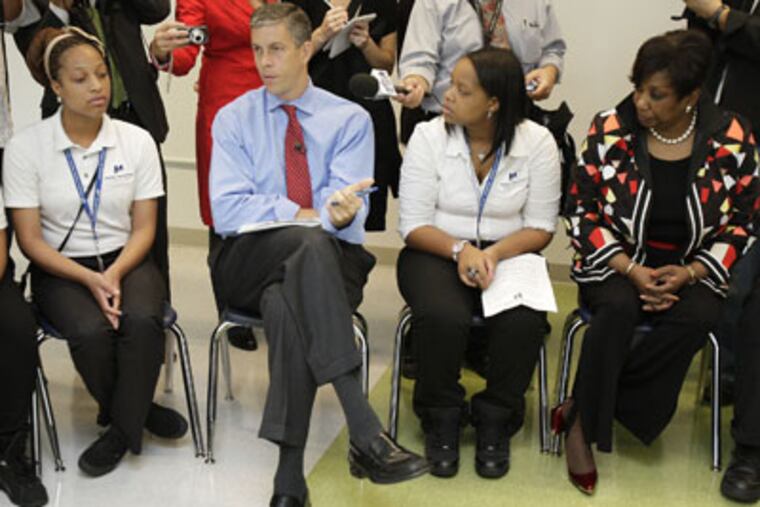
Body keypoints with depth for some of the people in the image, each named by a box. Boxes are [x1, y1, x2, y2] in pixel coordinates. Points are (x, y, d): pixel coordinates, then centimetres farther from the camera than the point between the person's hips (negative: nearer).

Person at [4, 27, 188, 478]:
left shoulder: (137, 140, -2)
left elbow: (144, 228, 0)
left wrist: (115, 275, -19)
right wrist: (89, 279, -20)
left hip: (125, 260, 1)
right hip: (61, 268, -1)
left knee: (143, 320, -31)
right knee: (91, 330, -31)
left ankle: (121, 428, -8)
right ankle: (138, 411, 0)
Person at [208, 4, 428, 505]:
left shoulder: (350, 119, 6)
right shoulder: (234, 118, 8)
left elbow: (351, 220, -6)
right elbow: (227, 211, -5)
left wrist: (342, 214, -31)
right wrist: (305, 215, -13)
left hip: (330, 263, 1)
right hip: (252, 262, 0)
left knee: (286, 307, -37)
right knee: (312, 243, -37)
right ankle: (366, 434, -44)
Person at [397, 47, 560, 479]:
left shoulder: (537, 142, -4)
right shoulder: (429, 136, -5)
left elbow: (541, 228, -2)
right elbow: (414, 224, -6)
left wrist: (494, 253, -21)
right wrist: (460, 250, -24)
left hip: (507, 253, 1)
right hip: (436, 251, 0)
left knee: (523, 322, -31)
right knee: (444, 317, -33)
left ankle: (496, 420, -3)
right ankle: (442, 420, -5)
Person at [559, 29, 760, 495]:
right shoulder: (610, 130, -7)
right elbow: (581, 210, -4)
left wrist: (689, 274, -15)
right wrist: (631, 270, -16)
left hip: (692, 270, 1)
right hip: (618, 263, -1)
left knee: (697, 318, -31)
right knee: (618, 307, -34)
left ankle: (582, 407, -18)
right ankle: (584, 427, -18)